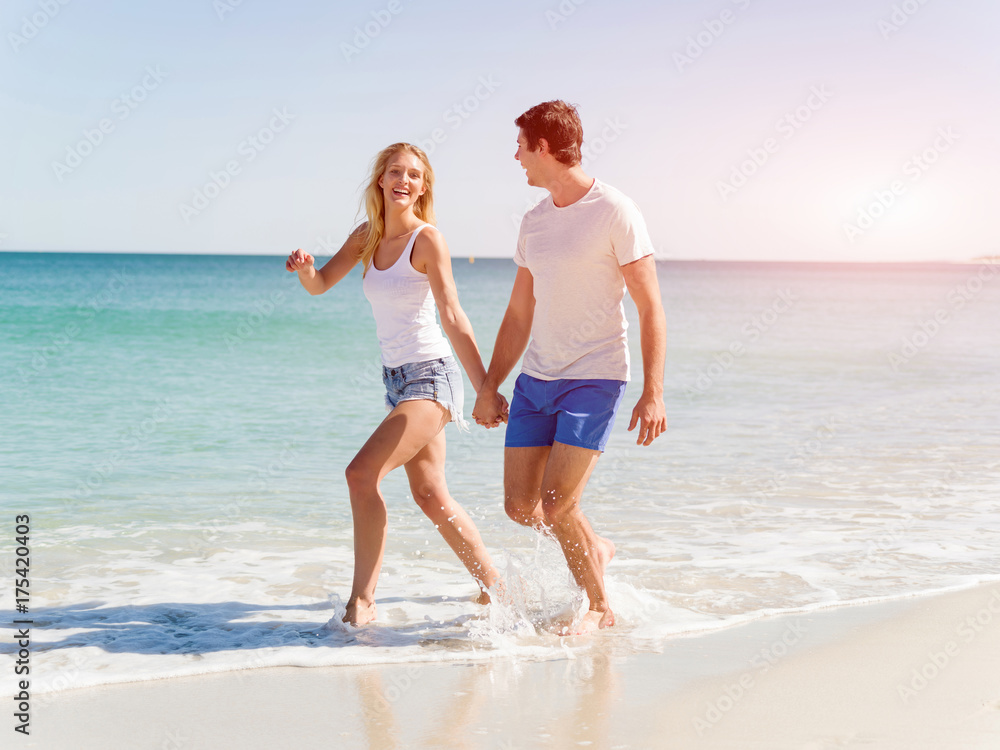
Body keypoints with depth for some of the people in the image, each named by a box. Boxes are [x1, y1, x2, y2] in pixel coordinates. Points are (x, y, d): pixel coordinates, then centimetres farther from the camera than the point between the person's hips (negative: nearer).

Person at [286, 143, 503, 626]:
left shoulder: (427, 239, -12)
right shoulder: (367, 236, 8)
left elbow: (453, 318, -15)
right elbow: (319, 285, 9)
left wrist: (486, 389, -18)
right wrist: (305, 267, -15)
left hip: (430, 376, -8)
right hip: (397, 378, 8)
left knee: (362, 473, -20)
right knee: (430, 496, 14)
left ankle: (362, 599, -12)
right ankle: (492, 582, 29)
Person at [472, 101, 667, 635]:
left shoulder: (615, 212, -9)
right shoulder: (534, 222, 11)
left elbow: (650, 308, -10)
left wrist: (653, 394, -17)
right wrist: (489, 387, 16)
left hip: (594, 378, -6)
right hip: (536, 379, 7)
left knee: (556, 505, -13)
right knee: (520, 506, 3)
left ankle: (600, 607, 10)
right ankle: (594, 547, 32)